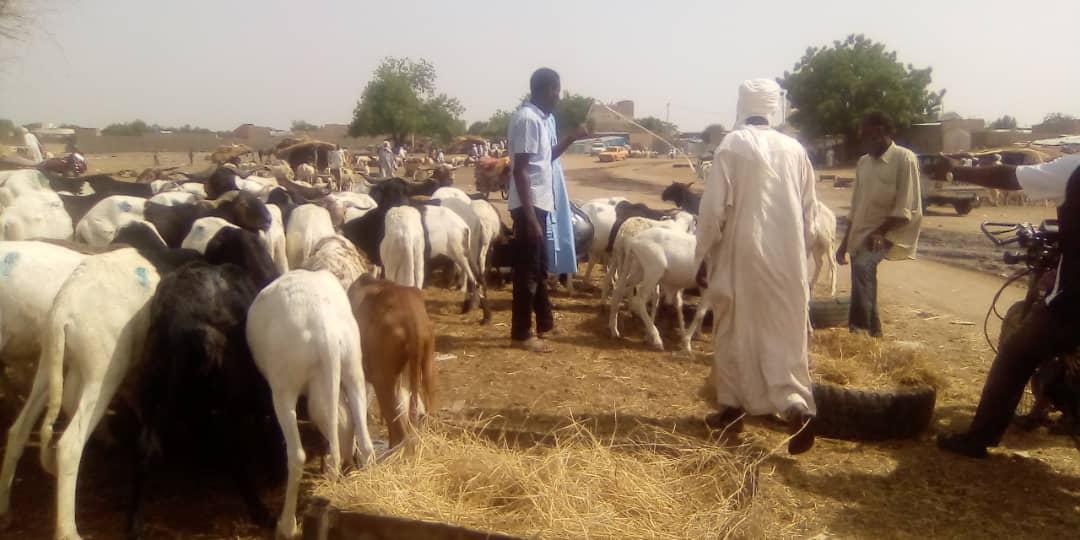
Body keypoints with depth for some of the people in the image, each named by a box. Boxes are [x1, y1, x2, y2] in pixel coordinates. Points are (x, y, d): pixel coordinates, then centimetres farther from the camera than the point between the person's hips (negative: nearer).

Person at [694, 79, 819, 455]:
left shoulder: (732, 145, -6)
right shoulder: (795, 149, 5)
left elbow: (714, 207, -10)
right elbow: (809, 209, 10)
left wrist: (703, 257, -2)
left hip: (744, 255, -3)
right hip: (788, 259, 3)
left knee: (733, 333, 11)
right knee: (786, 335, 7)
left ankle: (731, 408, 20)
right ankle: (798, 408, -9)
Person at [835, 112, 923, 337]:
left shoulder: (904, 159, -9)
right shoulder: (863, 162, 12)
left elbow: (905, 209, -14)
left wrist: (880, 232, -23)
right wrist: (845, 241, 14)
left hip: (888, 233, -7)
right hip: (861, 234, 7)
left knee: (863, 266, -30)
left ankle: (860, 328, -29)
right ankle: (871, 332, 19)